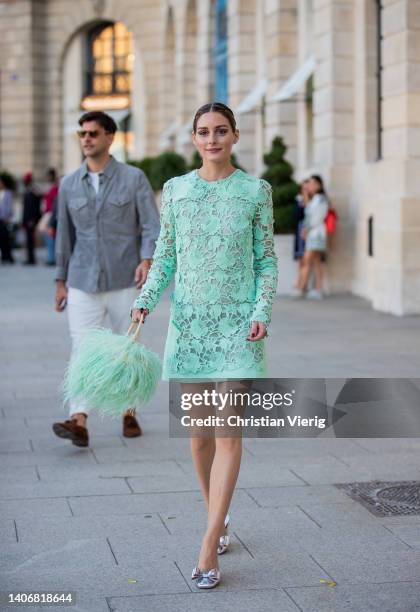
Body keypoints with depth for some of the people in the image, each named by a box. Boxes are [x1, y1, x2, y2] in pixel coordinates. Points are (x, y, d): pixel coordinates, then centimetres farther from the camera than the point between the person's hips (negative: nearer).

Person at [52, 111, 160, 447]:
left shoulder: (134, 178, -3)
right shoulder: (69, 185, 7)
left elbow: (152, 226, -7)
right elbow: (65, 235, 14)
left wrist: (147, 260, -25)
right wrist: (60, 281, 14)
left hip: (125, 282, -2)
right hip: (83, 284, 2)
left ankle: (129, 414, 25)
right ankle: (79, 423, -19)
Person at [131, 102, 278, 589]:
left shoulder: (256, 191, 0)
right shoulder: (175, 191, 5)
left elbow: (266, 261, 2)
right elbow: (164, 257, 7)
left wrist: (262, 312, -10)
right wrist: (143, 302, -8)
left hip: (238, 326, -2)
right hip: (189, 323, 2)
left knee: (228, 434, -8)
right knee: (199, 432, 9)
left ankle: (208, 547, -6)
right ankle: (218, 519, 30)